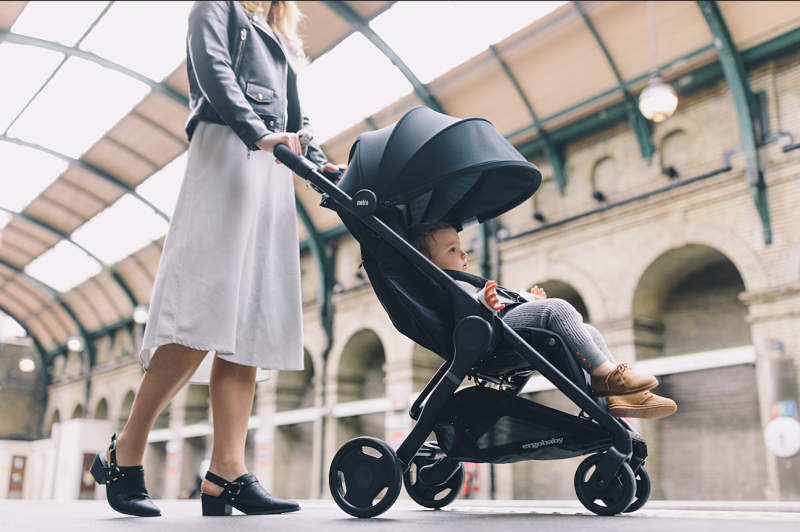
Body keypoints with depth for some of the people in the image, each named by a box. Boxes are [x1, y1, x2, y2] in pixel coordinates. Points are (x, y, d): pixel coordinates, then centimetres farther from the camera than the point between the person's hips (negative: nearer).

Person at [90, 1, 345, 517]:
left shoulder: (281, 42, 34)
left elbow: (296, 122, 26)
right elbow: (213, 69, -5)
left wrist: (328, 169, 8)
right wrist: (257, 132, -21)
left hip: (273, 171, 7)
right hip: (227, 153, -7)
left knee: (250, 324, -6)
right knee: (206, 318, -19)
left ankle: (226, 474, -10)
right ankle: (125, 452, -8)